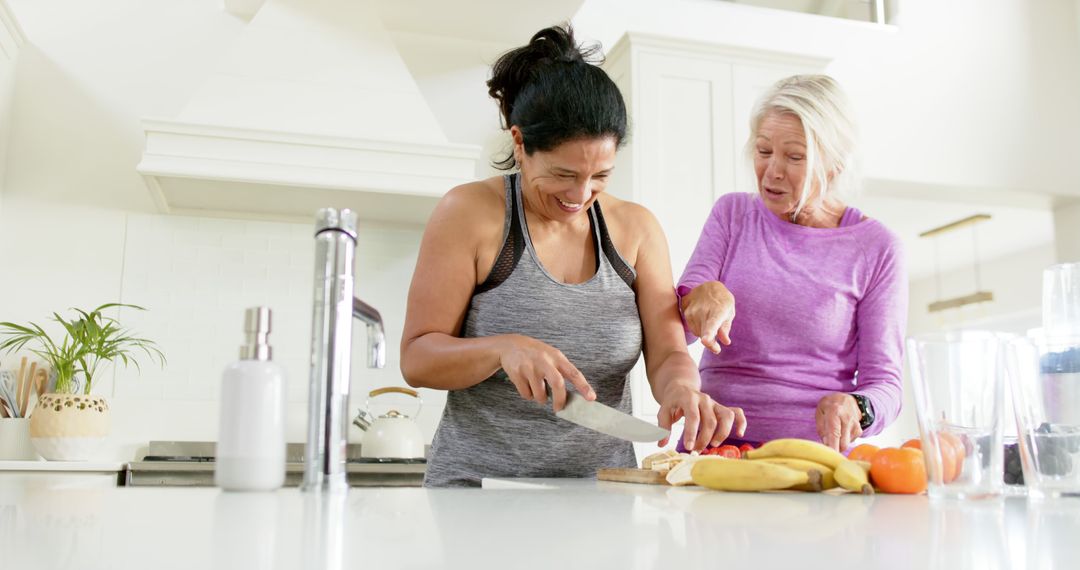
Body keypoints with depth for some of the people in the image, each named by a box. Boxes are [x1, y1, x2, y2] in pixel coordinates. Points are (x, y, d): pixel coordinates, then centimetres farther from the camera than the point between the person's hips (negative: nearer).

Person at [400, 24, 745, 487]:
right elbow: (416, 358, -5)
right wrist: (502, 349, -23)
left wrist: (681, 387, -20)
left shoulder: (636, 228, 6)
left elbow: (667, 353, 3)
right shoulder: (469, 212, -4)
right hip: (478, 484, -4)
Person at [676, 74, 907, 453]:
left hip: (816, 455, -1)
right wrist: (703, 296, -19)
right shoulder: (733, 213, 9)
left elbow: (884, 382, 3)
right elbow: (673, 331, 3)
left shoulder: (876, 248, 2)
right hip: (713, 446, 2)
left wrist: (855, 409, -20)